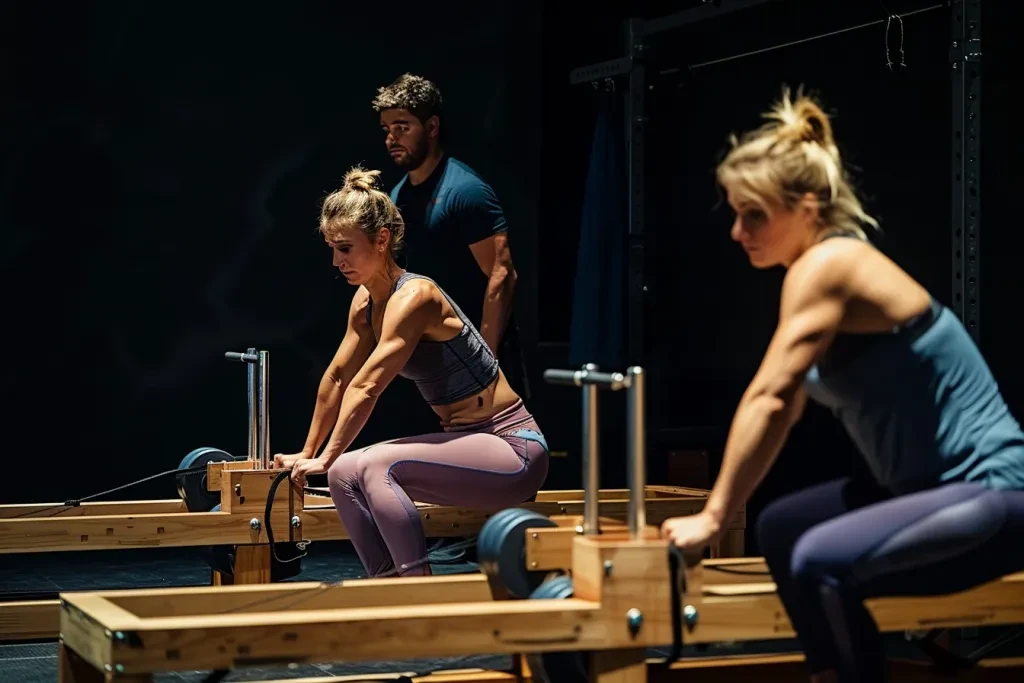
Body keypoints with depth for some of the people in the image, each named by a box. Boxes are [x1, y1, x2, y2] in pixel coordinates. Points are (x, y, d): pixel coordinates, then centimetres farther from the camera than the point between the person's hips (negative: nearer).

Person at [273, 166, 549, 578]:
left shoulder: (414, 297, -21)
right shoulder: (365, 301, 6)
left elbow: (366, 388, -24)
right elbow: (338, 377, 14)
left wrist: (325, 459, -20)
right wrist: (307, 453, 17)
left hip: (514, 450, -9)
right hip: (465, 440, 9)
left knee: (374, 467, -26)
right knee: (344, 475, 0)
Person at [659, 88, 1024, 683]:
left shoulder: (827, 265, -16)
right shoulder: (834, 267, 12)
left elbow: (769, 399, -21)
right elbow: (786, 407, 15)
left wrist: (714, 517, -16)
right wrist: (720, 509, 13)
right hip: (941, 484, 11)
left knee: (821, 563, -29)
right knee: (782, 528, 18)